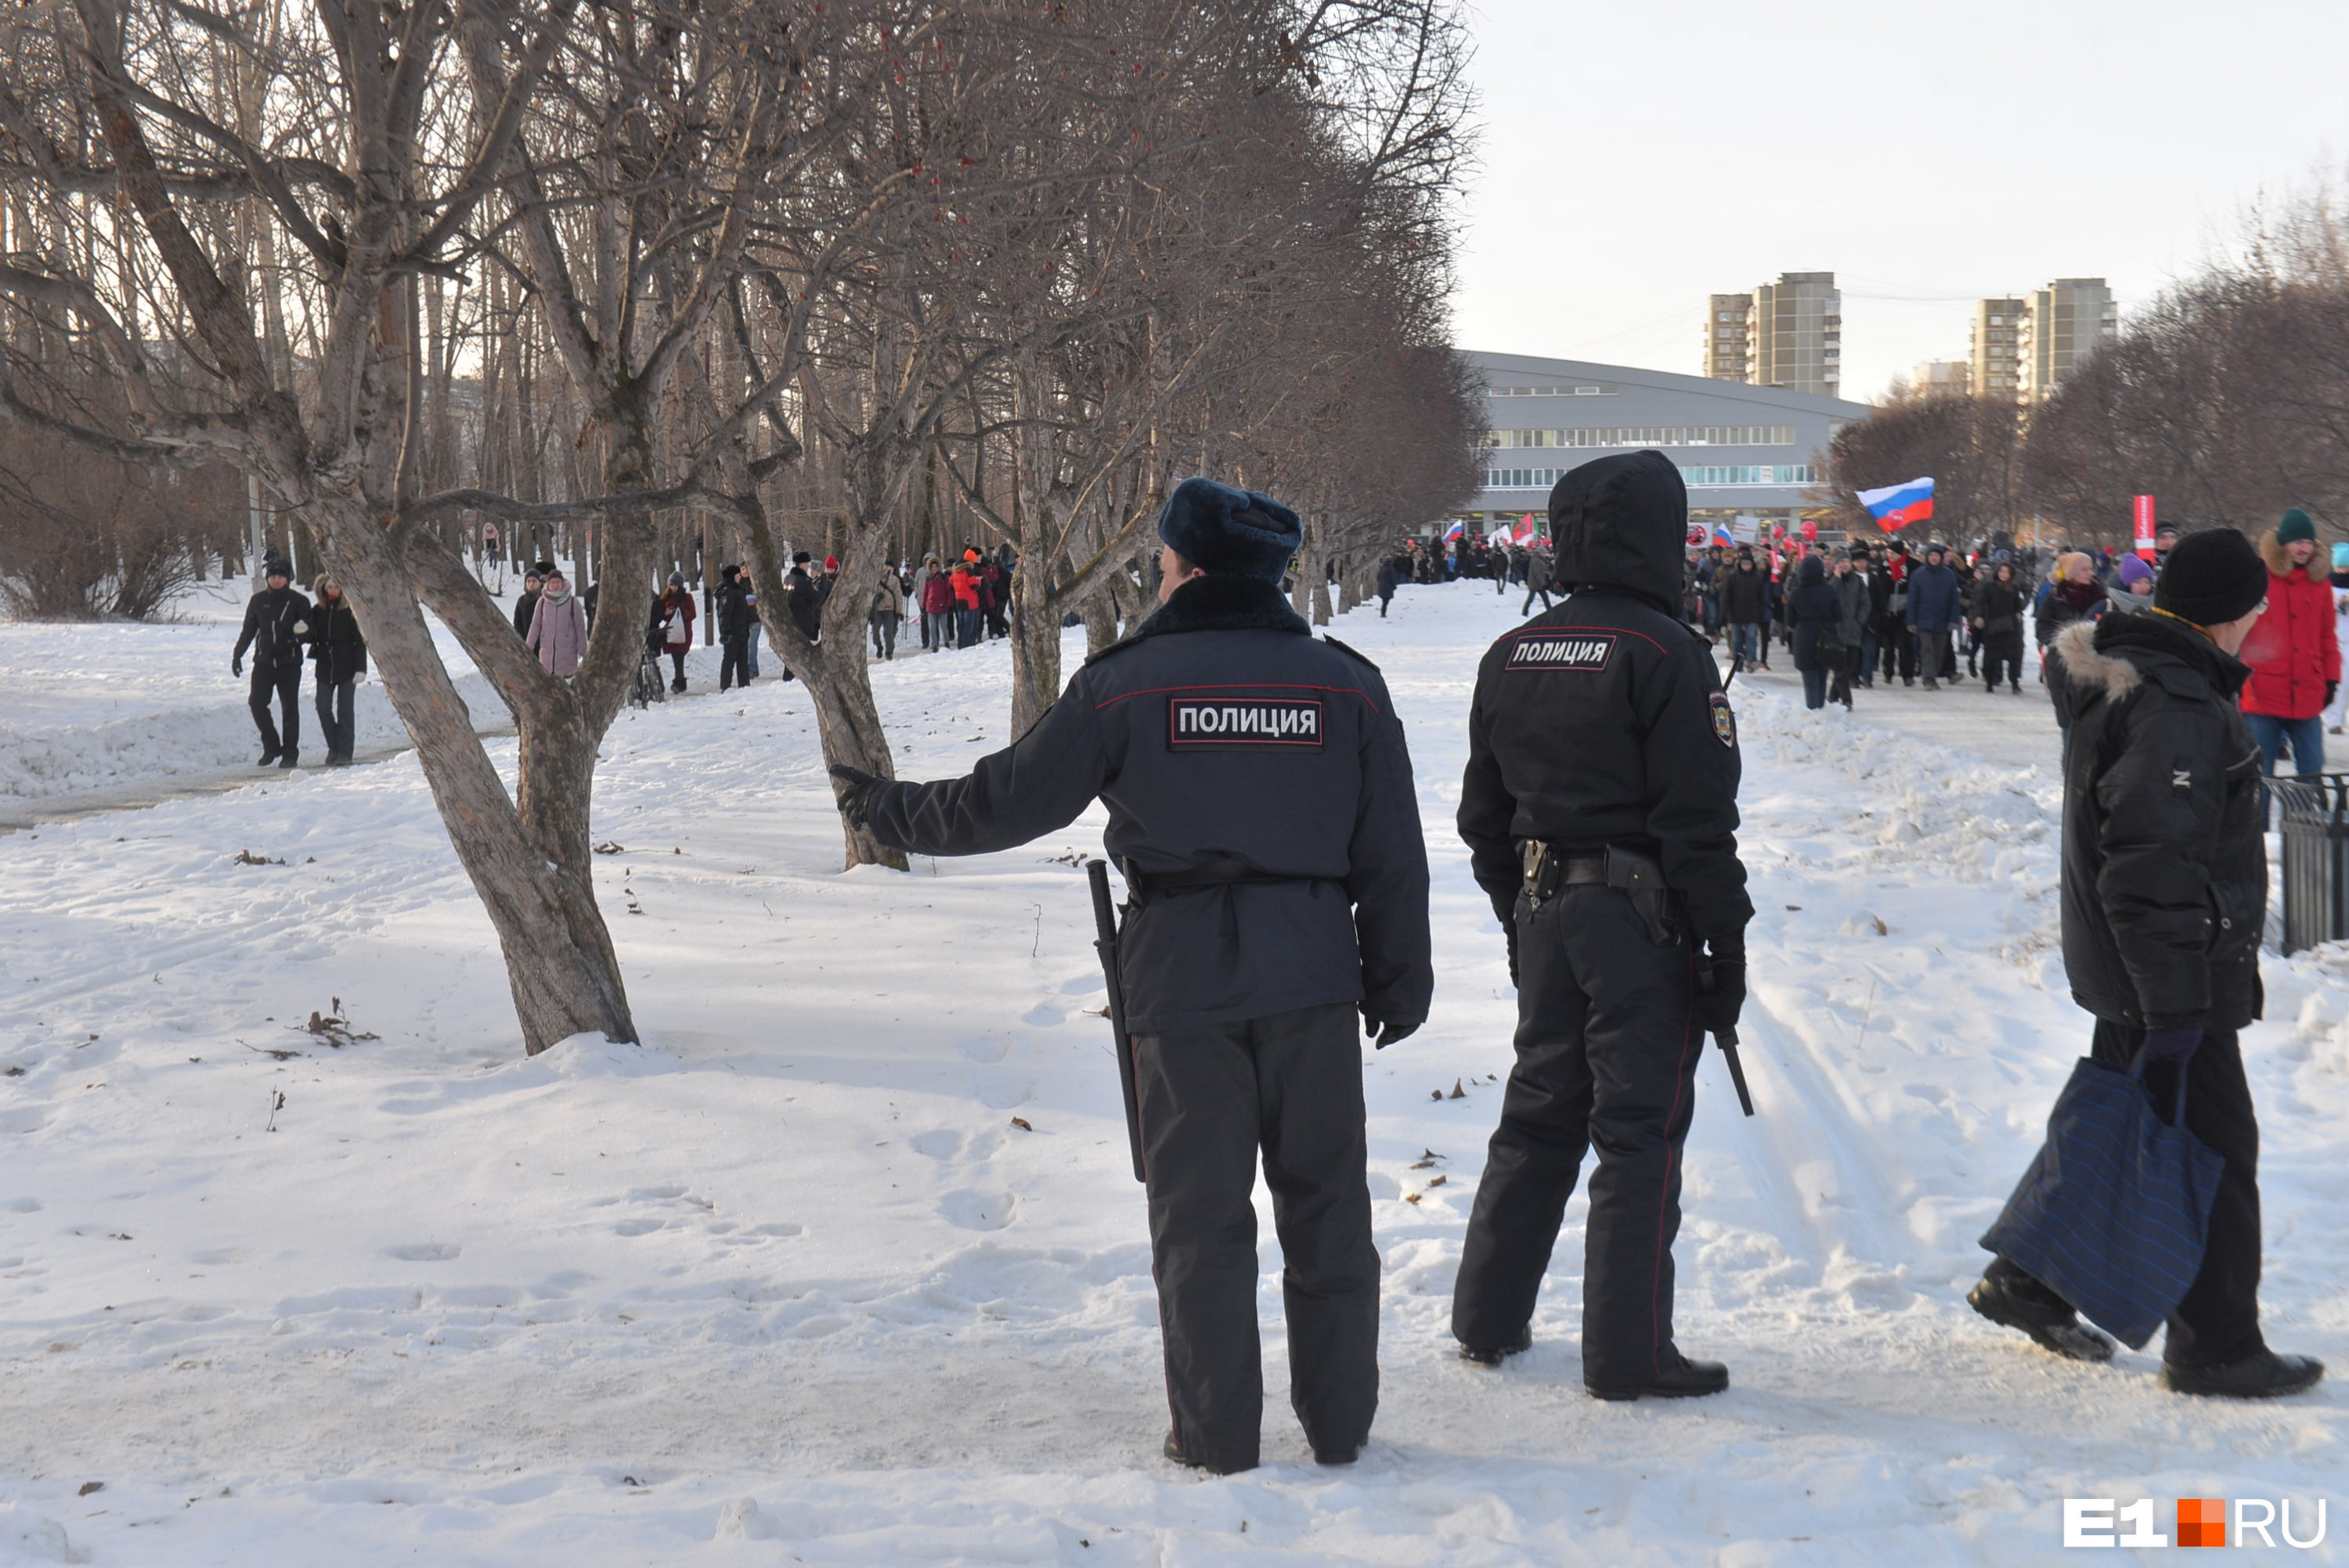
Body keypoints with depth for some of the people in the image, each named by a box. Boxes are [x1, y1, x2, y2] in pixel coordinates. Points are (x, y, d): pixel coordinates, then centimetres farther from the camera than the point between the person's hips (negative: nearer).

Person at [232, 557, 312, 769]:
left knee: (289, 708, 1)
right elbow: (248, 630, 15)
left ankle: (290, 753, 9)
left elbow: (310, 630, 1)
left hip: (289, 663, -2)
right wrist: (237, 654, 10)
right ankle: (271, 745, 8)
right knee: (256, 702, -9)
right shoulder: (258, 601, 7)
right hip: (264, 661, 2)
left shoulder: (298, 601, 0)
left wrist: (302, 631, -22)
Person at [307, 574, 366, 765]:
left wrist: (360, 668, -11)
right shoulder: (317, 611, 5)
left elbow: (360, 642, -6)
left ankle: (344, 753, 4)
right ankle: (334, 747, 17)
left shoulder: (350, 611, -6)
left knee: (344, 710, 0)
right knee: (323, 707, 0)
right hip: (325, 667, 3)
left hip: (346, 667, -3)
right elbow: (313, 637, 10)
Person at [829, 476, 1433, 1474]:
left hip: (1183, 978, -2)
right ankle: (1340, 1423, 17)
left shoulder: (1127, 683, -5)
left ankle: (1216, 1434, 11)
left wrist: (890, 813, 16)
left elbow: (1008, 800, 1)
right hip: (1314, 977, 2)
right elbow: (1394, 856, 6)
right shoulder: (1346, 685, 3)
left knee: (1200, 1212, 6)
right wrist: (1399, 976, 17)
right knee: (1325, 1203, 11)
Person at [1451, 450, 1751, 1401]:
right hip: (1642, 921, -7)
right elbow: (1696, 820, -15)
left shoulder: (1510, 657, 8)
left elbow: (1483, 813, 14)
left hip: (1543, 917, 7)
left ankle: (1487, 1319, 25)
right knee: (1639, 1128, 0)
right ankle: (1628, 1352, 3)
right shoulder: (1665, 653, -13)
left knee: (1539, 1113, 18)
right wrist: (1725, 945, -9)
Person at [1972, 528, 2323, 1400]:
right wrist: (2174, 1003, -26)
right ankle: (2215, 1348, 7)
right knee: (2214, 1147, -1)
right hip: (2173, 973, -10)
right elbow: (2154, 863, -28)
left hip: (2121, 966, 10)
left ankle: (2027, 1285, 30)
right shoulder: (2176, 706, -23)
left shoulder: (2124, 679, 11)